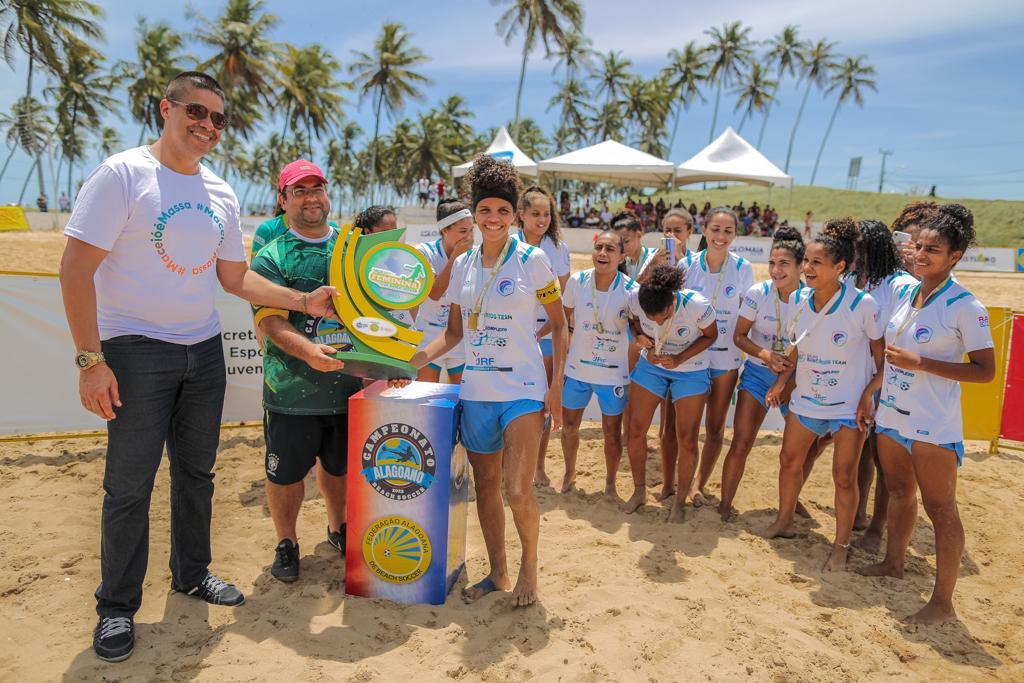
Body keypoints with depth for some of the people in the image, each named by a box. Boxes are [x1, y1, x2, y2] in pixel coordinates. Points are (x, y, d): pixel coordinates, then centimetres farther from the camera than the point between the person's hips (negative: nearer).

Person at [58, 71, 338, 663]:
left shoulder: (221, 194, 10)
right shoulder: (123, 175, -9)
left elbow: (235, 277, 16)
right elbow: (76, 269, -13)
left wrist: (304, 300, 7)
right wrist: (90, 359, -18)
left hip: (204, 350, 6)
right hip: (137, 350, -6)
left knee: (197, 473, 15)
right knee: (130, 485, 1)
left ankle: (192, 573, 34)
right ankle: (117, 606, 19)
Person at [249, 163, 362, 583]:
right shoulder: (271, 258, -3)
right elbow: (269, 320, -13)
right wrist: (307, 350, -31)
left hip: (350, 385, 3)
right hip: (293, 390, -3)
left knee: (339, 465, 19)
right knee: (286, 472, 7)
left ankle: (337, 527, 43)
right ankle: (286, 543, 30)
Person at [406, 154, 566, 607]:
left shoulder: (532, 260, -5)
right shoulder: (463, 265, 8)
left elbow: (559, 325, -2)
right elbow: (455, 332, 11)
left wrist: (556, 387, -8)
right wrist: (416, 360, -6)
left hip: (524, 390, -4)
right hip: (476, 392, 5)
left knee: (518, 491, -11)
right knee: (486, 487, 13)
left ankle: (529, 564, 19)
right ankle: (497, 572, 31)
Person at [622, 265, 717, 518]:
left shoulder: (697, 305, -31)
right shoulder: (636, 299, -24)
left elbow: (710, 336, -11)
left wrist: (679, 359, -22)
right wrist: (640, 336, -22)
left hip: (690, 371, -2)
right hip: (650, 366, 3)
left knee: (687, 439, -4)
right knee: (635, 431, 2)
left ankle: (680, 501, 16)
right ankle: (639, 491, 24)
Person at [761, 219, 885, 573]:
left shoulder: (862, 304, -19)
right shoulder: (798, 299, -5)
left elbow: (881, 353, -10)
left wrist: (869, 395, -15)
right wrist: (781, 381, 3)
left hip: (850, 403, -5)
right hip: (806, 397, 5)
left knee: (844, 476, 0)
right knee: (789, 460, 13)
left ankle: (841, 545, 19)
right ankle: (784, 523, 34)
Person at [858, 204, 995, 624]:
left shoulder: (964, 306, -14)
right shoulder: (907, 294, 6)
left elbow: (985, 370, -16)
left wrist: (920, 363, -22)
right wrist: (872, 388, 15)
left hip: (933, 424, -7)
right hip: (892, 415, 7)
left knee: (940, 509, 1)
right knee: (899, 492, 21)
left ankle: (943, 602, 11)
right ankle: (893, 563, 39)